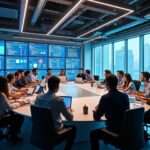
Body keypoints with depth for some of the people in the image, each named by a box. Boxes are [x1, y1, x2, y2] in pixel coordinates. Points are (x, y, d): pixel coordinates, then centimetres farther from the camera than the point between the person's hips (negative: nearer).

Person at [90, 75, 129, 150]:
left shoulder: (105, 97, -19)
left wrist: (96, 110, 10)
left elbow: (96, 118, -10)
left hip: (114, 131, -6)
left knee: (93, 134, 15)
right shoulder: (125, 96, -1)